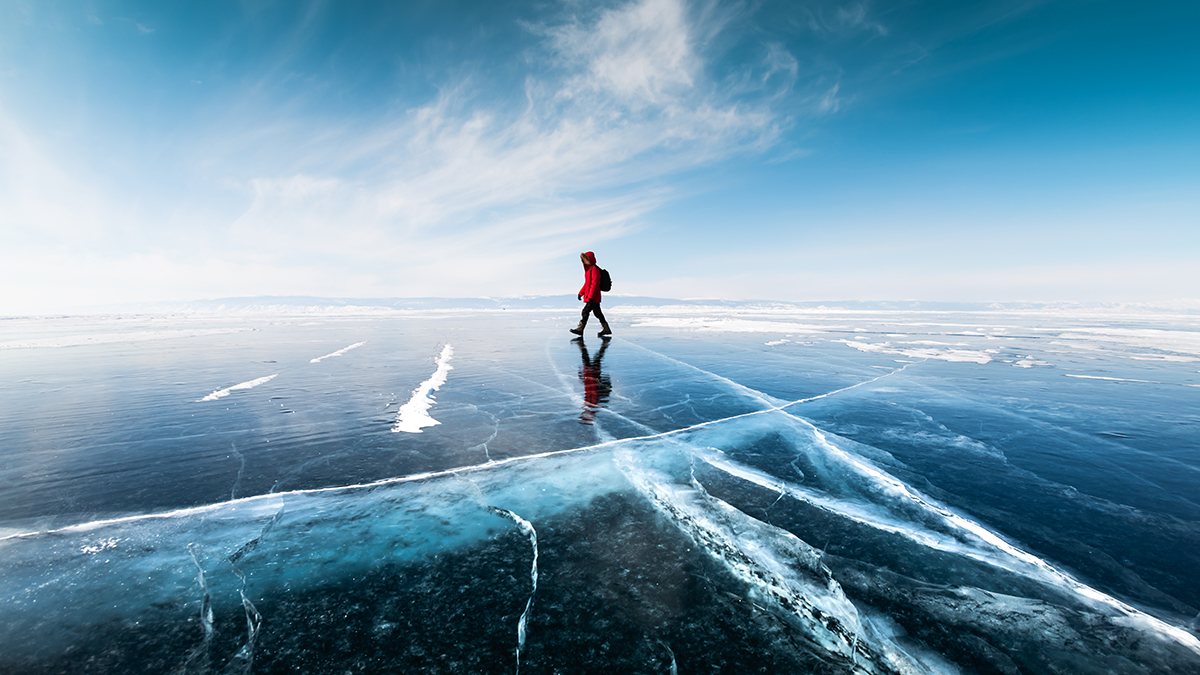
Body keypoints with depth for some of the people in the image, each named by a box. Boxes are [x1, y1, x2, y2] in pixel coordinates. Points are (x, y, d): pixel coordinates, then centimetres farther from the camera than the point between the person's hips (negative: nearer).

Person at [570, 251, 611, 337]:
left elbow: (595, 284, -21)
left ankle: (580, 328, -7)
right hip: (589, 297, 10)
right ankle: (606, 329, 14)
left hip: (593, 298, -10)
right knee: (597, 313, 10)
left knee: (586, 311, -10)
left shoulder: (594, 269, -14)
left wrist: (591, 297, -25)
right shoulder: (589, 269, 18)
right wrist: (581, 293, 20)